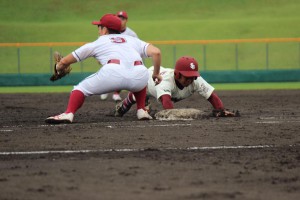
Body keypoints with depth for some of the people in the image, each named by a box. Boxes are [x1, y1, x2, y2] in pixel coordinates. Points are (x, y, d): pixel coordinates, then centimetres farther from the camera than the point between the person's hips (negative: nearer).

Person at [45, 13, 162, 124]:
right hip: (140, 74, 3)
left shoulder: (96, 43, 28)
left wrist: (58, 68, 54)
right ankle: (141, 111, 23)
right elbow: (156, 52, 16)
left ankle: (69, 113, -10)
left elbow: (64, 62, 33)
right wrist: (156, 74, 29)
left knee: (82, 88, 15)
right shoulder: (133, 40, 34)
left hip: (113, 73, -3)